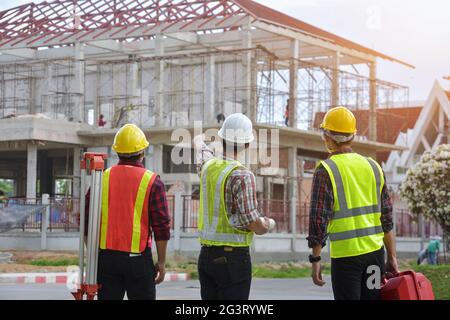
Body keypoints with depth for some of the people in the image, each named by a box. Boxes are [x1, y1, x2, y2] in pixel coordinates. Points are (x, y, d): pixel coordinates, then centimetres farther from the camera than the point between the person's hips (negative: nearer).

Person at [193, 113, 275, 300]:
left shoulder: (207, 165, 5)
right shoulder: (242, 176, -15)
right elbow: (253, 224, -19)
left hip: (206, 255, 7)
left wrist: (199, 142, 55)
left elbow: (202, 150, 32)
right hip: (232, 257, -7)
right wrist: (268, 225, 3)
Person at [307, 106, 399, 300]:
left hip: (345, 255, -4)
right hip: (375, 251, 5)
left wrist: (315, 259, -5)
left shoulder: (326, 170, -7)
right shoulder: (373, 166, 8)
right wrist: (392, 257, 14)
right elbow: (387, 217, 9)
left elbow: (319, 219, -11)